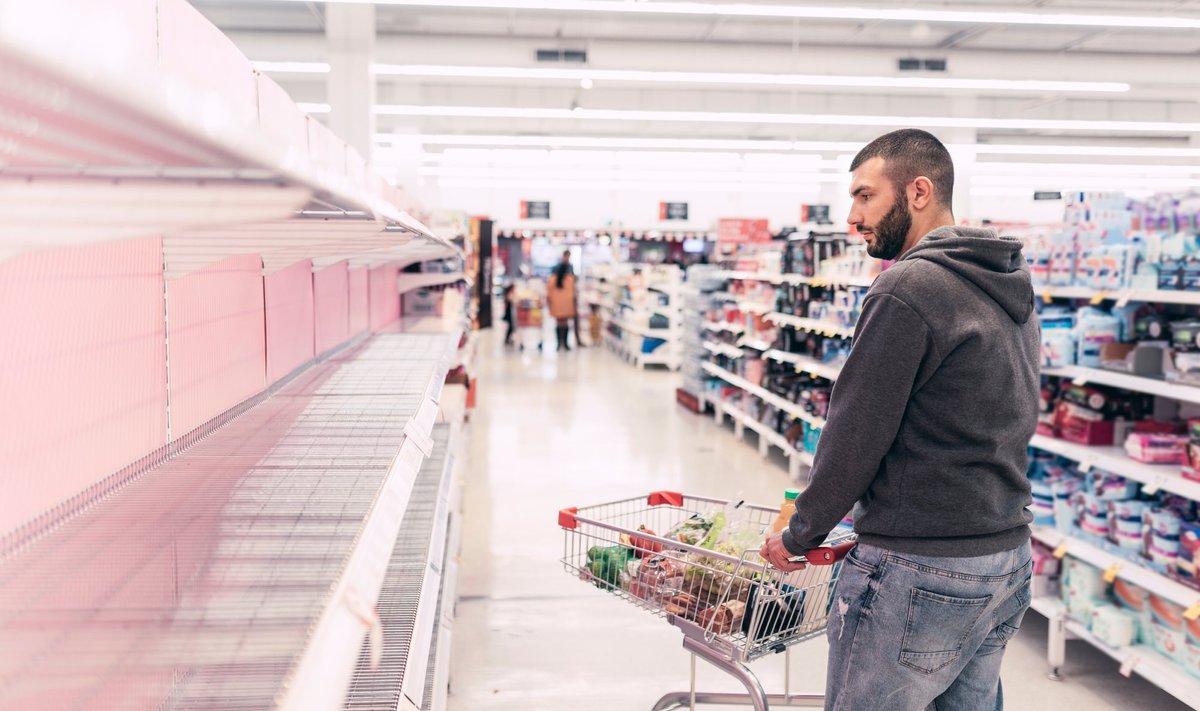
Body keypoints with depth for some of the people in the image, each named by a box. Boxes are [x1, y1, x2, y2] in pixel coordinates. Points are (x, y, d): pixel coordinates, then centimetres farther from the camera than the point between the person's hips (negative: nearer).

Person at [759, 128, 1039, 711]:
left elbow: (856, 433, -16)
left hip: (920, 568, -9)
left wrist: (800, 534, -2)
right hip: (1008, 554, 9)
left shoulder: (909, 288, -18)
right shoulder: (1010, 289, 12)